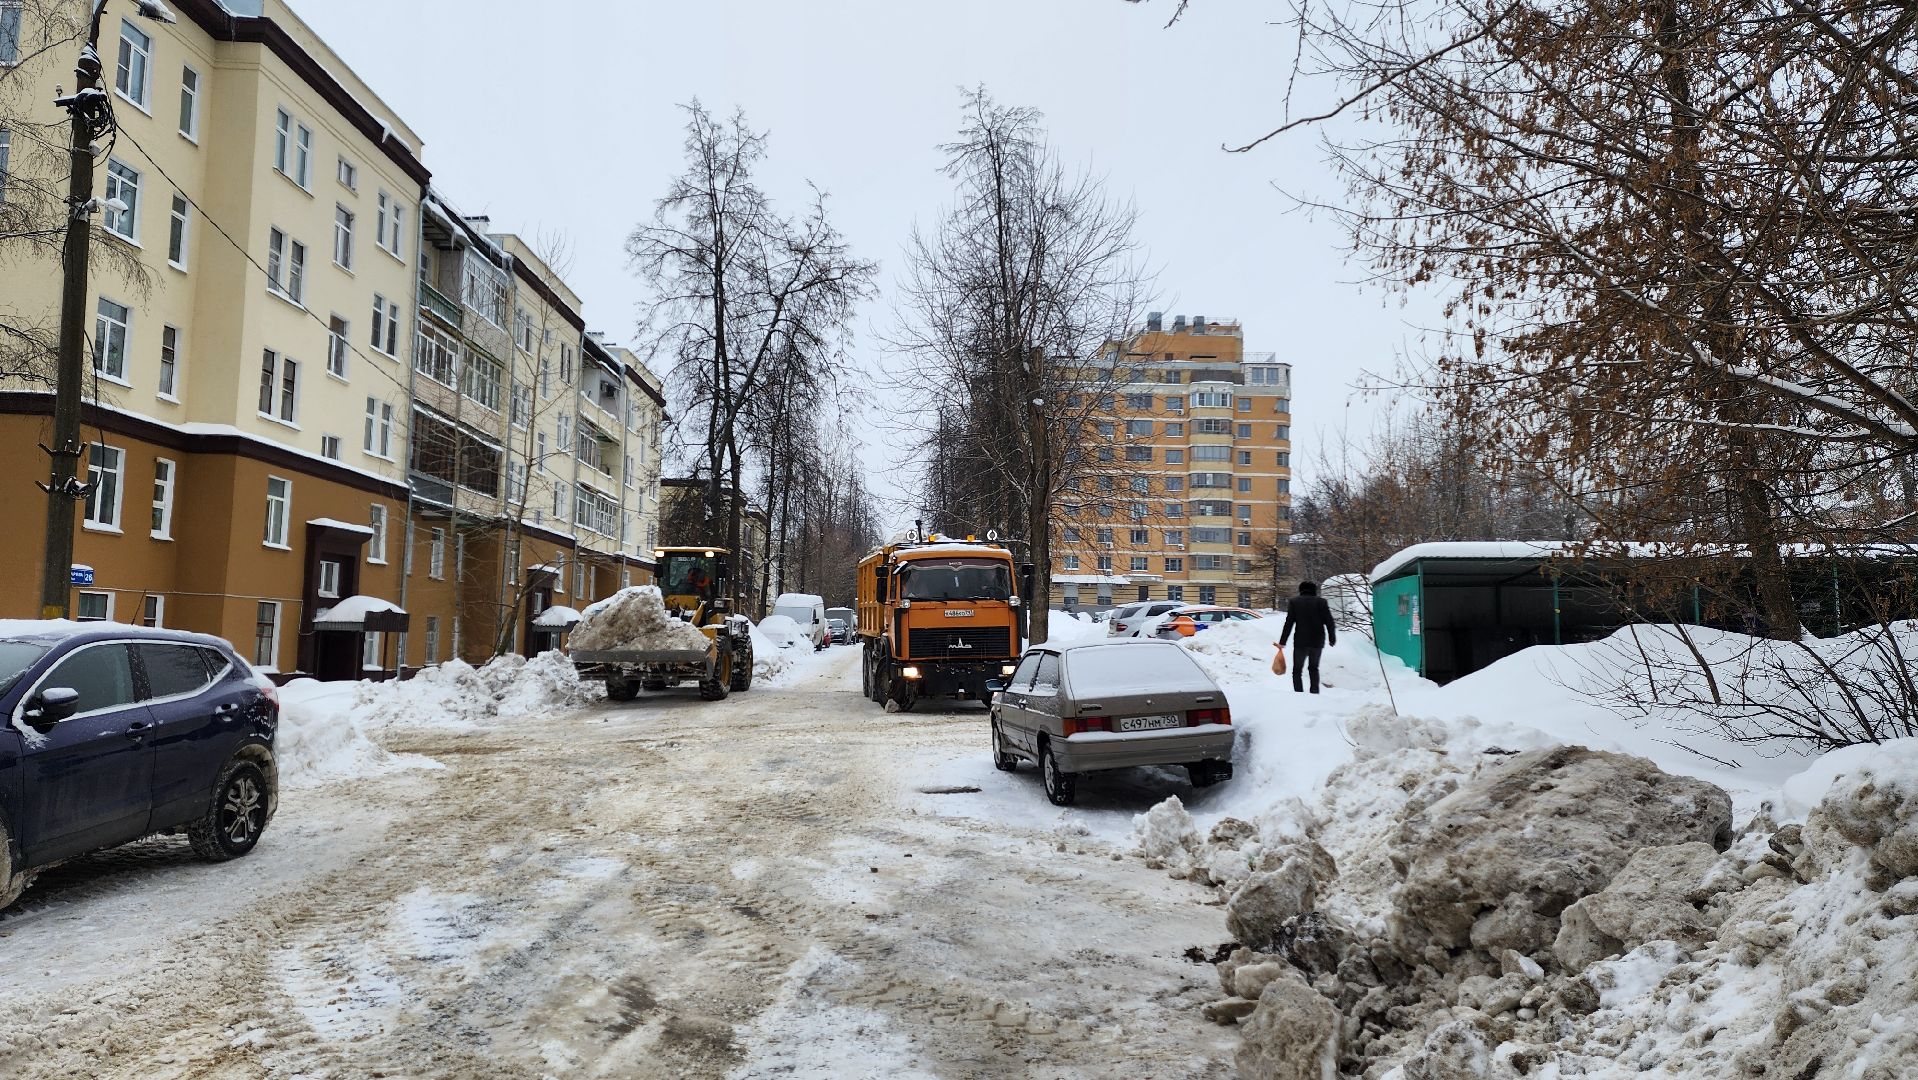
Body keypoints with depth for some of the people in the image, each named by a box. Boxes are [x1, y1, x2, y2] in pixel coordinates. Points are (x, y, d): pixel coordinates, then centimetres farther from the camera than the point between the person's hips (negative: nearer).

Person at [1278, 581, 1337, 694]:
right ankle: (1315, 693, 14)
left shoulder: (1294, 602, 1)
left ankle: (1299, 694, -9)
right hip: (1318, 642, 2)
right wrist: (1332, 638, 12)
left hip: (1301, 642, -2)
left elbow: (1289, 623, -3)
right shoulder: (1321, 601, 3)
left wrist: (1282, 642, -1)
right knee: (1314, 668, 19)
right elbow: (1329, 622, 1)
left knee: (1297, 671, 4)